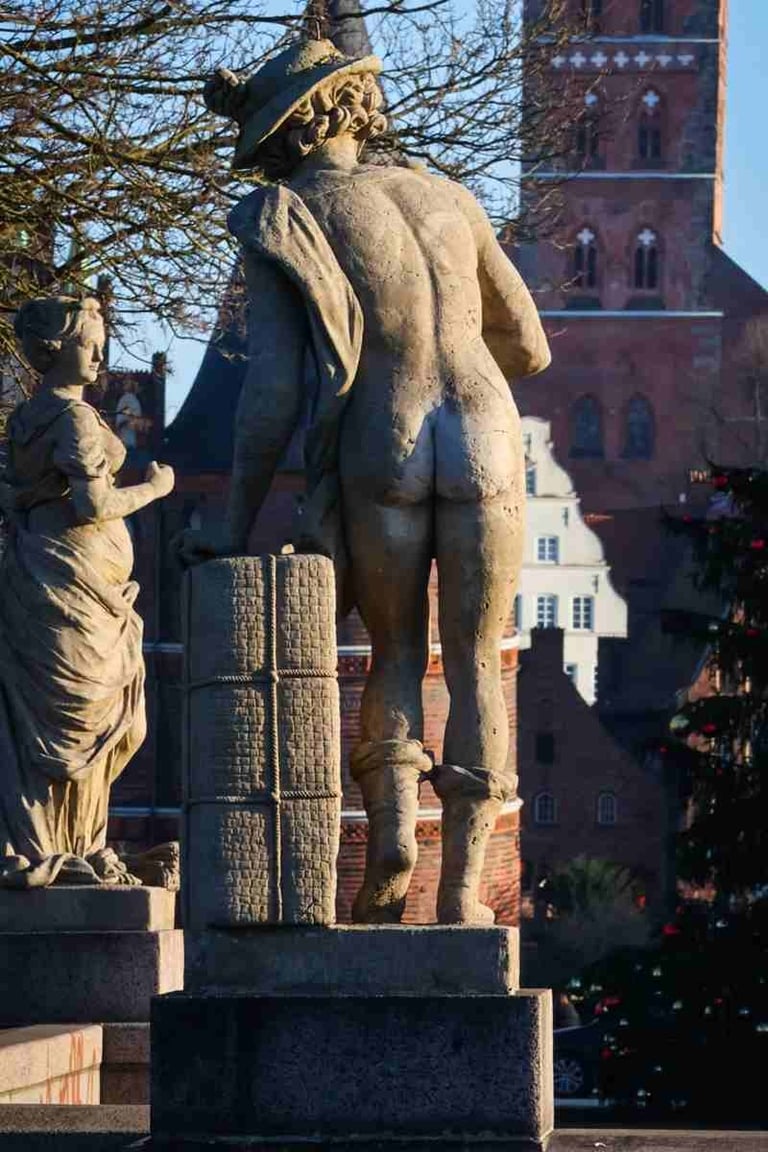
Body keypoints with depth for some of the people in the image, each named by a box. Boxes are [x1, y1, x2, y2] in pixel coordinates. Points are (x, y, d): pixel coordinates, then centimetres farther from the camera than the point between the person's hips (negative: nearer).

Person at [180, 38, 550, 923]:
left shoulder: (284, 226, 3)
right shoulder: (448, 200, 16)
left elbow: (272, 387, -6)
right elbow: (529, 348, 23)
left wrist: (236, 530, -3)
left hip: (379, 451, -2)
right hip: (483, 436, 2)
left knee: (394, 656, 20)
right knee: (475, 667, 11)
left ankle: (391, 826, -3)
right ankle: (461, 887, 3)